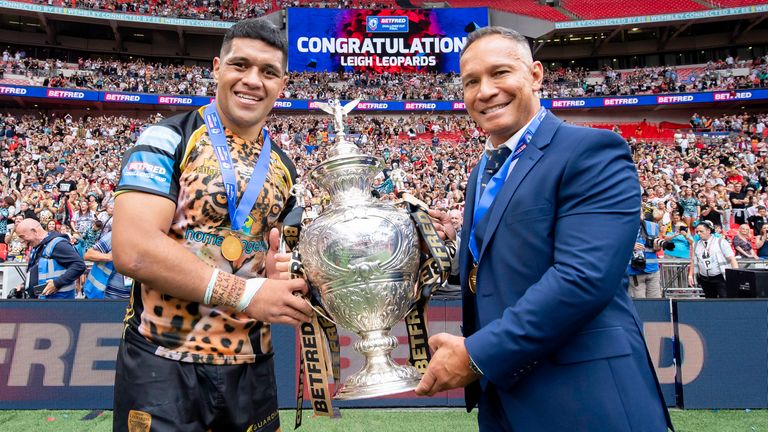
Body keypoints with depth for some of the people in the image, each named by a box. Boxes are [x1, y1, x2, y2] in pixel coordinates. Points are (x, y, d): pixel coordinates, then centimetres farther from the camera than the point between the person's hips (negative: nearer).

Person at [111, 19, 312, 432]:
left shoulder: (283, 169, 10)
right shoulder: (168, 140, -8)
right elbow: (132, 249, -20)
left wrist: (279, 266, -4)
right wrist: (246, 294, -20)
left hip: (251, 366, 6)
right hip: (162, 365, -5)